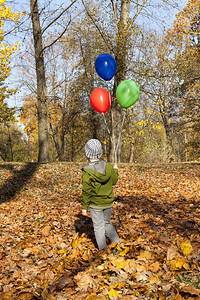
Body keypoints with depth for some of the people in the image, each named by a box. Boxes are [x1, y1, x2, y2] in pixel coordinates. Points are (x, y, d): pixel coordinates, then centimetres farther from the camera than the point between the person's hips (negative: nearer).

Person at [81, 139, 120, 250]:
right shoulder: (108, 167, -8)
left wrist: (84, 207, -5)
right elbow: (114, 181, 7)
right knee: (107, 223, 25)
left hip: (95, 205, -4)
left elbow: (86, 192, -14)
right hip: (108, 203, 4)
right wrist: (115, 170, 25)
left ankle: (103, 250, 21)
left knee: (99, 227, 10)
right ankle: (117, 243, 22)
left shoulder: (87, 172, -19)